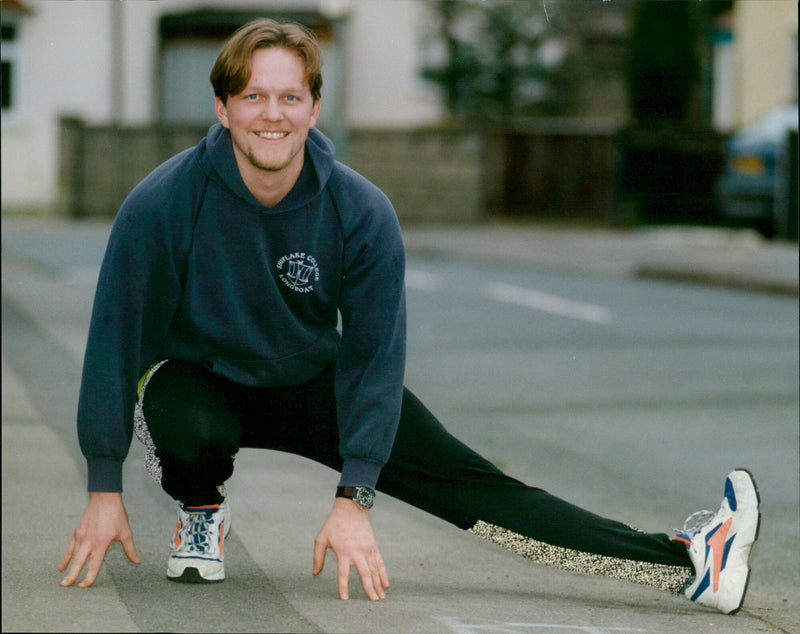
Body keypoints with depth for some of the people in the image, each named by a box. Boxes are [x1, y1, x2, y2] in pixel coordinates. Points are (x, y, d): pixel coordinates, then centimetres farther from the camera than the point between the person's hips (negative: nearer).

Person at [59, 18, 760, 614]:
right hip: (192, 377, -1)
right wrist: (105, 490, -17)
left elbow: (373, 355, -13)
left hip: (312, 381, 1)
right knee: (193, 437, -39)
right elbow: (116, 337, -17)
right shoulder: (163, 205, -24)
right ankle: (201, 511, -1)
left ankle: (686, 562, -20)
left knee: (467, 482, -11)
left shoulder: (361, 213, -20)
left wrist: (354, 498, -18)